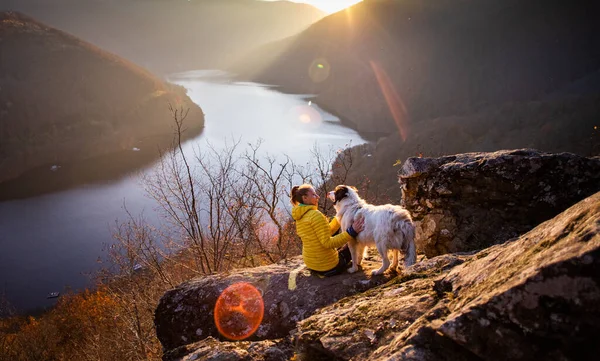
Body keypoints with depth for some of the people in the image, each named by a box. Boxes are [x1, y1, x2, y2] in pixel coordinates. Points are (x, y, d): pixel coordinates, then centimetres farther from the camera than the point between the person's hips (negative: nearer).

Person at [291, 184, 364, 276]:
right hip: (328, 267, -8)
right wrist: (351, 232, -33)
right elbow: (327, 243, -28)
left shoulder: (300, 217, 5)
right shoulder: (316, 215, -24)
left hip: (310, 264, 8)